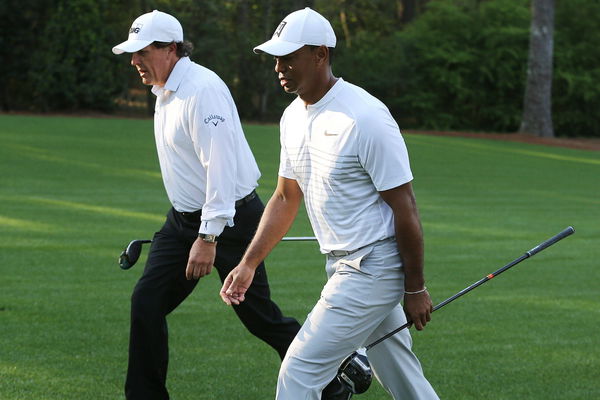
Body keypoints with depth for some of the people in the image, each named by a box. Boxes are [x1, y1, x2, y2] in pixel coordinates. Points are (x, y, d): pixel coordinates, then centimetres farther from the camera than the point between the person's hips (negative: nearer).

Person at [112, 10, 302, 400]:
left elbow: (220, 166, -27)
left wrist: (209, 237, -29)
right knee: (147, 302, -1)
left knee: (259, 316, 0)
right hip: (184, 218, 9)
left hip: (230, 218, -9)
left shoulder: (202, 90, -21)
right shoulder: (164, 93, 10)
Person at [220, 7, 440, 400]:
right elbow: (286, 198, 19)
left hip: (375, 264, -9)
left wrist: (415, 288, -14)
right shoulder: (294, 117, 8)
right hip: (343, 266, 9)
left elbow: (405, 208, -17)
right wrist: (248, 264, 11)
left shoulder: (365, 118, -20)